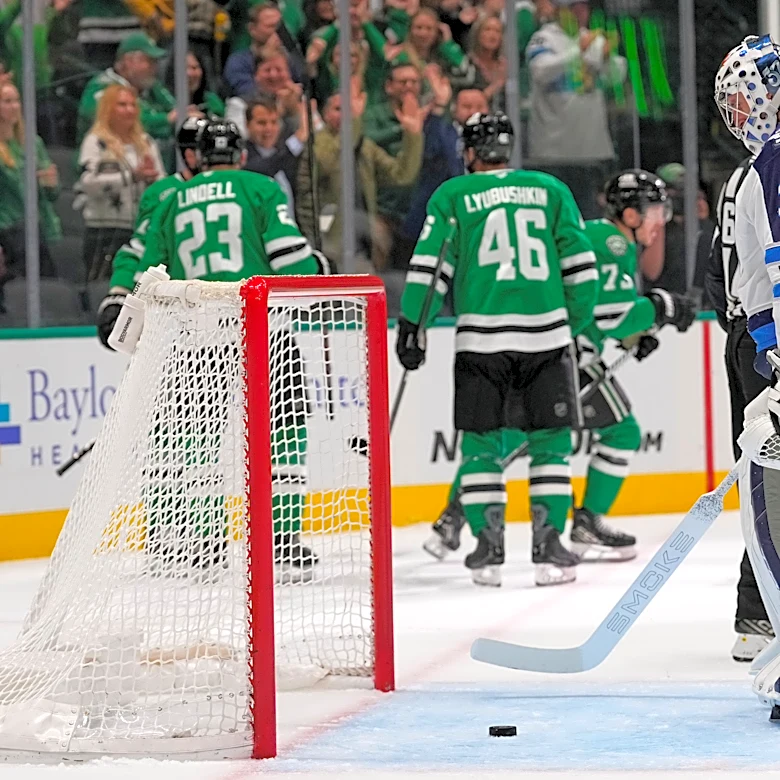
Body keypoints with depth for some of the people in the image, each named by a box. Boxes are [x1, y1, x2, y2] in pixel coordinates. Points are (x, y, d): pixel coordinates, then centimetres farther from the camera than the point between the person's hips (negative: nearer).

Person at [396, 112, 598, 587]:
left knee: (482, 443, 9)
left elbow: (429, 265, -1)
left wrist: (412, 327, 5)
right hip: (547, 334, 1)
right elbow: (580, 265, 10)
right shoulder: (551, 190, 11)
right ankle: (549, 548, 2)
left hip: (481, 338, -1)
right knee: (551, 441, 8)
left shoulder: (454, 195, 6)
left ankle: (488, 548, 4)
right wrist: (574, 326, 21)